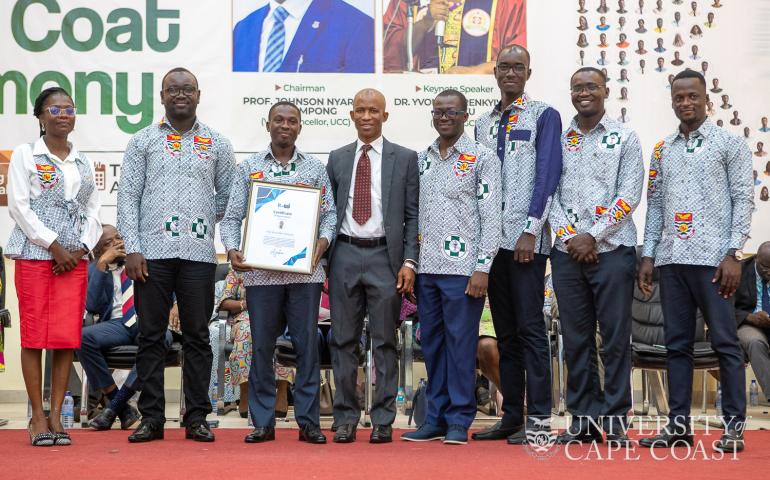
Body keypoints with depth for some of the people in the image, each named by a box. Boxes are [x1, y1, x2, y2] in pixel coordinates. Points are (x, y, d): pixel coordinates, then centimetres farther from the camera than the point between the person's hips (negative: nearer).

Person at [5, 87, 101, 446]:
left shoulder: (84, 163, 16)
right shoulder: (25, 155, 3)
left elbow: (93, 213, 14)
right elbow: (19, 207, -5)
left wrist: (82, 248, -4)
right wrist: (53, 246, -12)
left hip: (74, 258, 4)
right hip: (34, 255, -4)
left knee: (67, 338, 0)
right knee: (34, 336, -3)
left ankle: (56, 417, 7)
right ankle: (38, 417, 4)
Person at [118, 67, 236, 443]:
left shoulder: (217, 144, 11)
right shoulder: (143, 141, 7)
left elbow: (228, 196, 16)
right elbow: (128, 197, 3)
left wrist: (203, 219, 3)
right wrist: (132, 248, -6)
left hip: (199, 253, 1)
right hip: (152, 252, -1)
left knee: (197, 336, 3)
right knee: (151, 336, 2)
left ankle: (196, 418, 9)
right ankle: (151, 418, 8)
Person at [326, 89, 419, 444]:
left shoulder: (405, 158, 5)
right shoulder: (337, 159, 13)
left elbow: (413, 215, 2)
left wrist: (409, 262, -7)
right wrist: (324, 256, 4)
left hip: (385, 257, -2)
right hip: (345, 255, 2)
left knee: (385, 341, 2)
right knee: (343, 340, 4)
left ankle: (383, 421, 7)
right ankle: (345, 419, 12)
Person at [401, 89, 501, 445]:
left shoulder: (482, 158, -1)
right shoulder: (421, 159, 14)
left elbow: (491, 216, -6)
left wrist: (482, 268, -12)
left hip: (462, 268, -5)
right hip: (426, 268, 5)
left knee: (460, 343, -2)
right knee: (432, 344, 9)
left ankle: (459, 420, 6)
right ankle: (435, 418, 17)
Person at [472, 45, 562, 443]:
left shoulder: (544, 116, 1)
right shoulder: (483, 123, 18)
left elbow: (548, 174, -8)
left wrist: (531, 231, -16)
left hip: (527, 238, -6)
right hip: (492, 239, 6)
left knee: (530, 326, -7)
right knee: (504, 331, 9)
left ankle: (538, 418, -3)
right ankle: (511, 415, 14)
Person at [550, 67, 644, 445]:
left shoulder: (624, 138, 5)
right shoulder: (558, 140, 12)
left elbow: (629, 196, -3)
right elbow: (549, 193, 7)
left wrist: (592, 236, -10)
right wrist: (569, 236, -6)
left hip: (612, 249, -3)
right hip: (567, 252, 3)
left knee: (615, 338, -2)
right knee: (576, 338, 5)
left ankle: (615, 421, 5)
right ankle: (583, 419, 12)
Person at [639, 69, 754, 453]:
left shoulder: (729, 144, 3)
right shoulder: (663, 150, 15)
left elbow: (743, 199, -2)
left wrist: (733, 254, -11)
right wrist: (648, 255, 8)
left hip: (712, 258, -4)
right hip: (671, 259, 5)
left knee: (725, 341, -4)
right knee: (677, 344, 6)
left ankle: (734, 425, 1)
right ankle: (678, 424, 11)